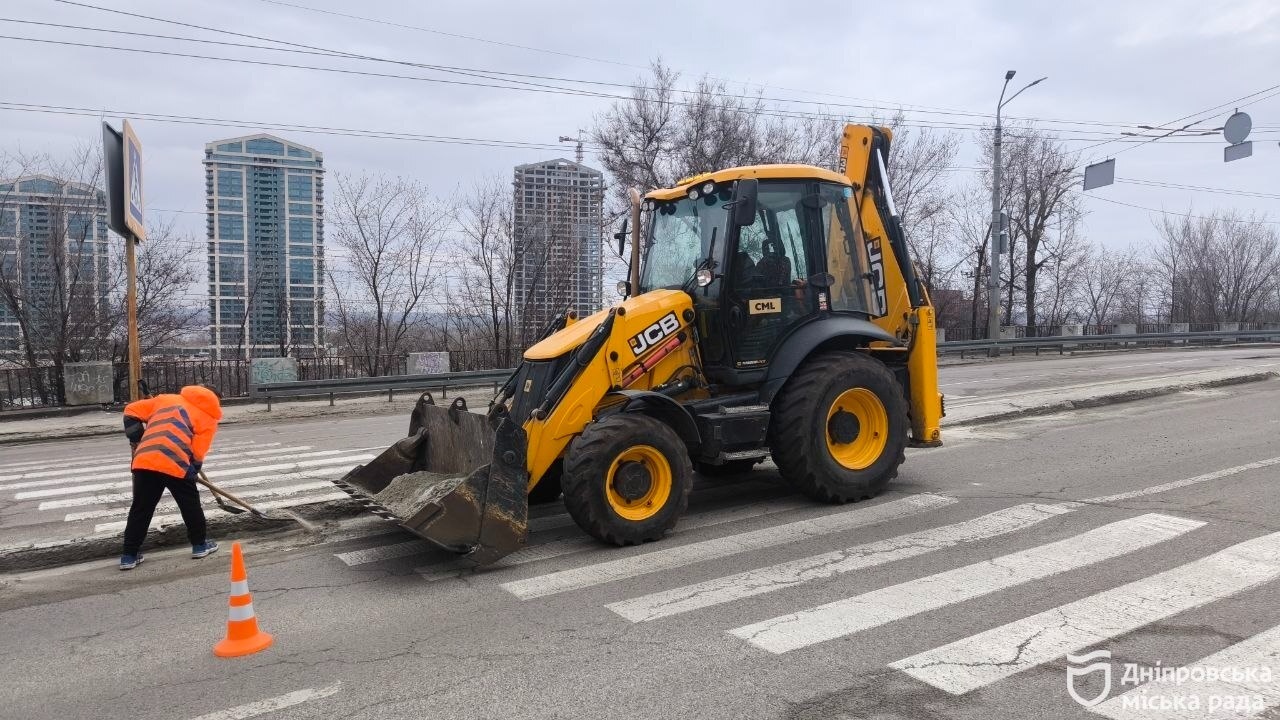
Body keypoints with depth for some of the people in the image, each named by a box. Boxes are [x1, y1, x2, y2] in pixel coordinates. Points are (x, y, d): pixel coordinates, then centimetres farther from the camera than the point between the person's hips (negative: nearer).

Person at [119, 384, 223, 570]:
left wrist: (137, 441, 26)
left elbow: (131, 412, 23)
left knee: (141, 508, 15)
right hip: (175, 464, -4)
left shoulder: (166, 399, 24)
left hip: (145, 461, 4)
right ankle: (200, 544, 27)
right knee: (191, 505, 17)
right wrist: (191, 473, 18)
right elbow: (197, 454, 4)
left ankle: (129, 555, 19)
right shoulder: (209, 419, 12)